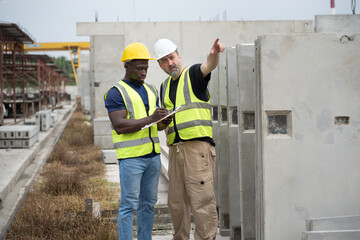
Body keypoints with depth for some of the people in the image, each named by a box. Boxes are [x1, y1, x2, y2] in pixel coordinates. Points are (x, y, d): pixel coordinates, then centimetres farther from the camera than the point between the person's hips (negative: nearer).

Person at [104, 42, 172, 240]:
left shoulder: (150, 90, 16)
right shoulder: (116, 93, -7)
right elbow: (119, 126, -17)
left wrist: (165, 122, -5)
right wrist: (150, 119, -24)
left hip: (152, 155, 7)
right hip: (130, 157, -7)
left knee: (148, 203, 11)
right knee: (129, 205, -5)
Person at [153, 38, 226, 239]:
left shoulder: (193, 74, 1)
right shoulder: (165, 87, 21)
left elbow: (209, 65, -23)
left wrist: (214, 54, -44)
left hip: (198, 145, -7)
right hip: (176, 148, 7)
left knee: (202, 199, -10)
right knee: (176, 200, 12)